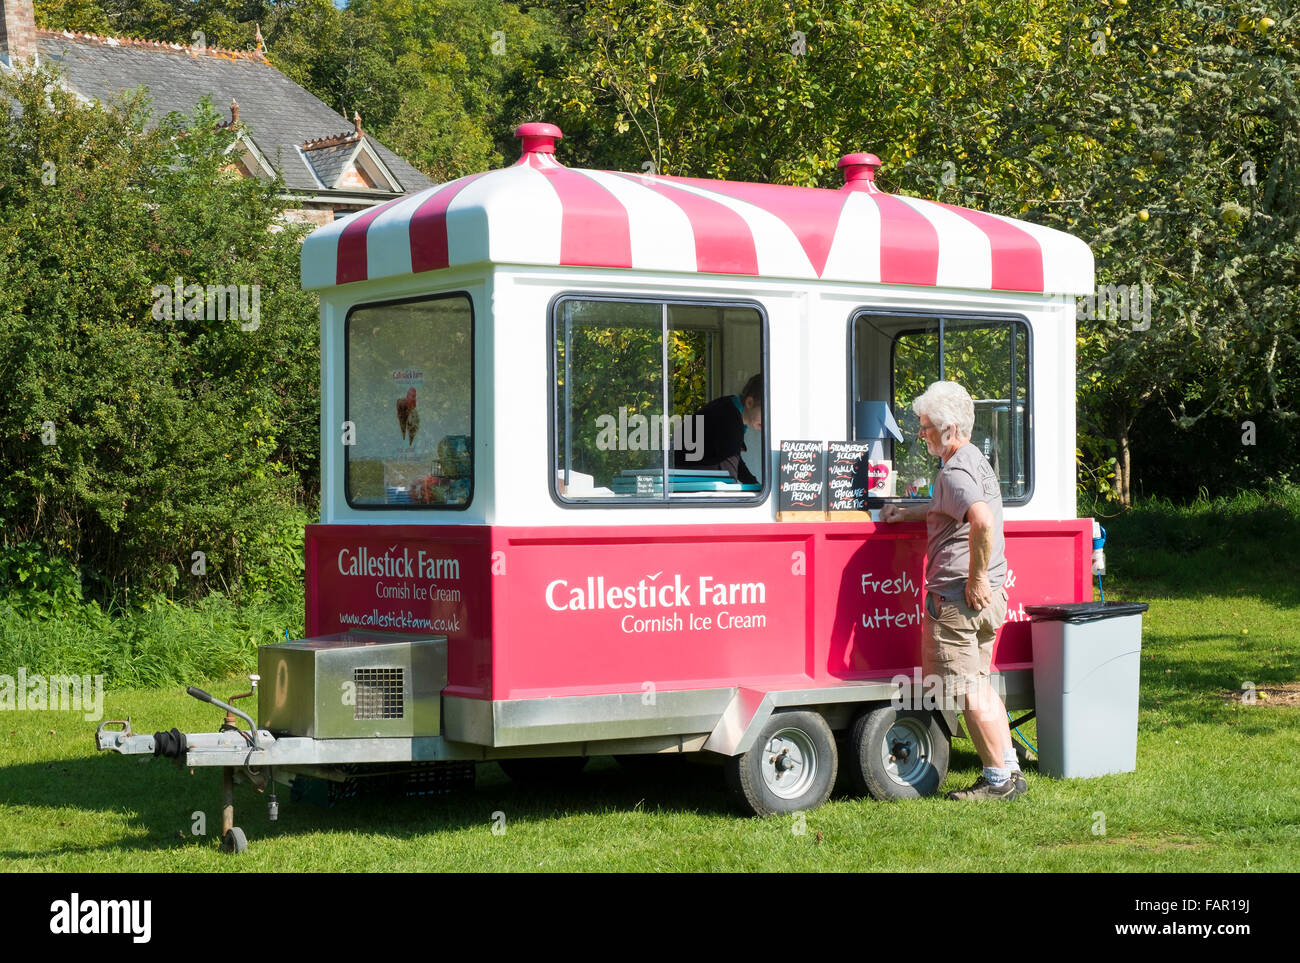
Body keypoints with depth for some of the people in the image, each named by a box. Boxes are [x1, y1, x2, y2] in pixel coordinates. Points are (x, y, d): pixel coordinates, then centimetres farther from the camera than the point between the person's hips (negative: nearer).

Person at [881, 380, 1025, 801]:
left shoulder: (954, 472, -16)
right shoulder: (977, 461, 17)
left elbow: (983, 520, -34)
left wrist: (976, 577, -26)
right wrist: (909, 512, 28)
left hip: (958, 596, -10)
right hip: (986, 595, 10)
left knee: (969, 689, -4)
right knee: (980, 684, 18)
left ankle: (999, 778, 1)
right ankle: (1010, 770, 21)